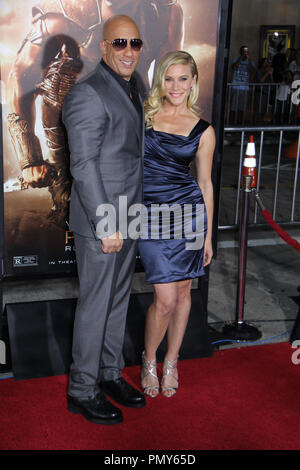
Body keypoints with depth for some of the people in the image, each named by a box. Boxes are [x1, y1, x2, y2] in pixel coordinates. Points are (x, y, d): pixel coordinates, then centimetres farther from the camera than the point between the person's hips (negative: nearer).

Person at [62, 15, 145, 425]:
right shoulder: (88, 94, -15)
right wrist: (106, 224, -21)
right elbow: (84, 165, -19)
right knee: (95, 306, 3)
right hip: (100, 223, -8)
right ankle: (83, 390, 19)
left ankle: (111, 374, 34)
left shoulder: (133, 91, 13)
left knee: (118, 300, 17)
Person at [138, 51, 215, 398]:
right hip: (150, 214, -1)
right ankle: (148, 361, 21)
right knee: (166, 300, -5)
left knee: (182, 292, 10)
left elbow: (205, 184, 8)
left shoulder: (203, 131, 4)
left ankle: (171, 362, 30)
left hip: (189, 213, 2)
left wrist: (208, 235, 8)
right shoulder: (142, 114, 3)